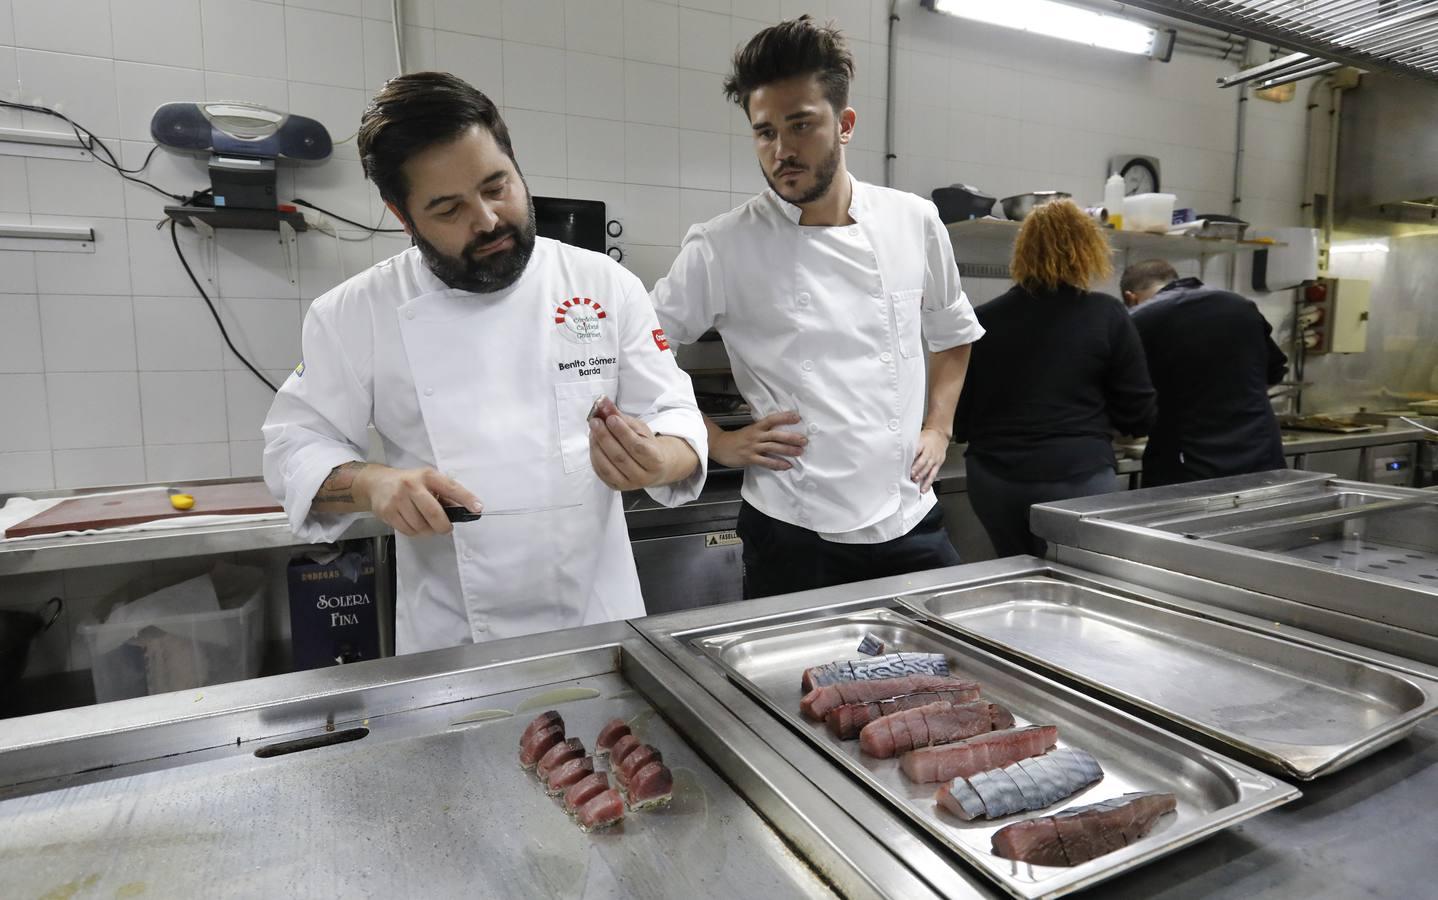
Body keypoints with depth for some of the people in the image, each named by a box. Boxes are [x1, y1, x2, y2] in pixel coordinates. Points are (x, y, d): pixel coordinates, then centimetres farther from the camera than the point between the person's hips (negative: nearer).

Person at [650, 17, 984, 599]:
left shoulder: (913, 222, 2)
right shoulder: (722, 249, -9)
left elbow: (952, 333, 19)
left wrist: (938, 427, 8)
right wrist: (718, 442, -6)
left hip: (913, 526, 4)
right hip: (794, 539, -3)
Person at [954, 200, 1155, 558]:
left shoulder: (984, 319, 1)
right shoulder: (1106, 314, -2)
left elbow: (960, 420, 7)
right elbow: (1137, 414, 2)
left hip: (993, 479, 3)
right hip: (1075, 478, -2)